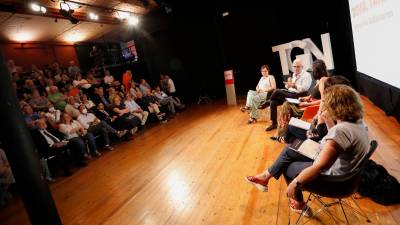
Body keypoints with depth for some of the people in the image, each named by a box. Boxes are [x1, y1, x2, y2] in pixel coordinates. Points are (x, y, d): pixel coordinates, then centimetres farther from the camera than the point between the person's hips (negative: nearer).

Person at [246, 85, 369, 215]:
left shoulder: (341, 130, -34)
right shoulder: (357, 121, -3)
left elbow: (319, 167, -35)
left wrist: (295, 183, -26)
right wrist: (327, 118, 6)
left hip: (332, 175, -9)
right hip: (336, 163, 9)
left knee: (287, 167, 13)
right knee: (288, 151, 11)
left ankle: (299, 204, 34)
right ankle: (266, 177, 24)